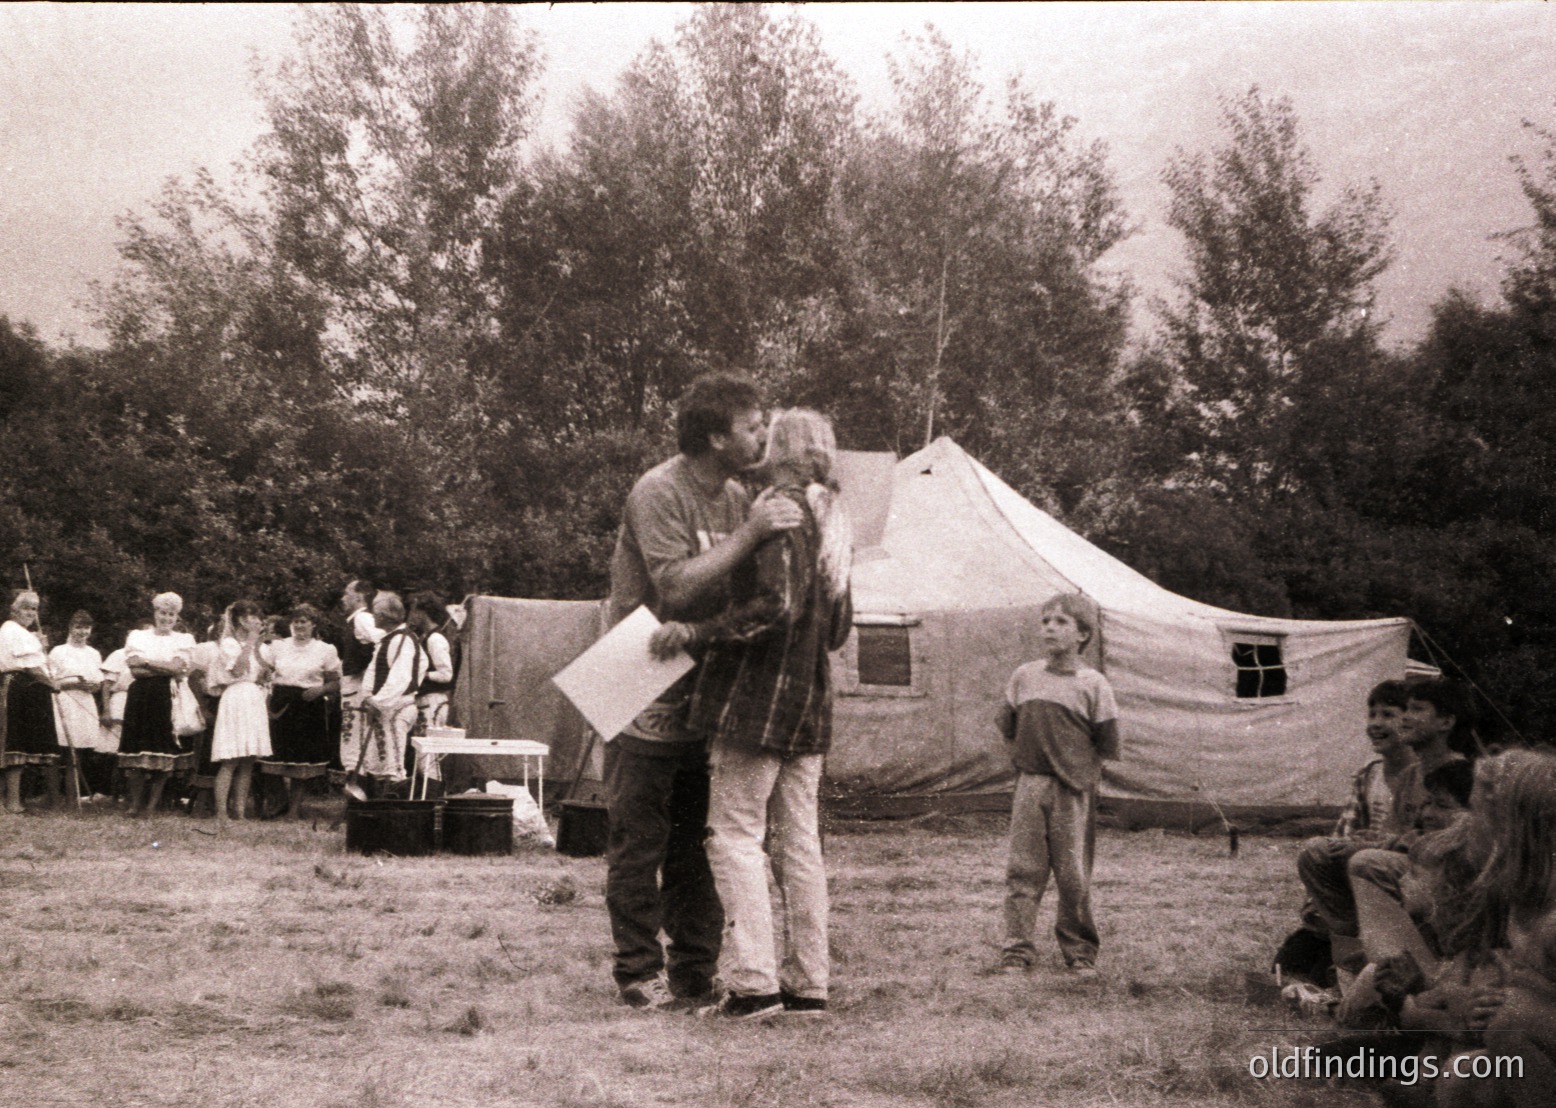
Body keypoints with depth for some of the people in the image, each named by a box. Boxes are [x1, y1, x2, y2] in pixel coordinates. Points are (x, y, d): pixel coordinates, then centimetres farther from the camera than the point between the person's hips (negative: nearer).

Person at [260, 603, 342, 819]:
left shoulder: (325, 650, 5)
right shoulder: (278, 646, 10)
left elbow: (336, 683, 3)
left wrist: (321, 689, -14)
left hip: (309, 707, -1)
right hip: (280, 704, 1)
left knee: (301, 757, 0)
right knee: (280, 752, -3)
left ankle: (294, 804, 9)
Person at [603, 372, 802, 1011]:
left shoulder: (736, 497, 11)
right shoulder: (659, 492, -13)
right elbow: (676, 587, -24)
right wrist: (748, 535, -24)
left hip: (705, 692, 7)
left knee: (697, 844, 10)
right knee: (639, 842, 0)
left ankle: (694, 974, 17)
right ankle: (639, 975, 7)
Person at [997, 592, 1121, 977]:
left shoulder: (1093, 685, -3)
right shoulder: (1024, 677, 7)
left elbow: (1107, 745, 0)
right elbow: (1007, 725, 17)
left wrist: (1074, 762, 3)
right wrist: (1027, 752, 9)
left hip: (1073, 790, -2)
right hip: (1030, 784, 3)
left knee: (1073, 875, 1)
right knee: (1022, 869, -1)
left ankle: (1079, 953, 13)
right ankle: (1017, 950, 3)